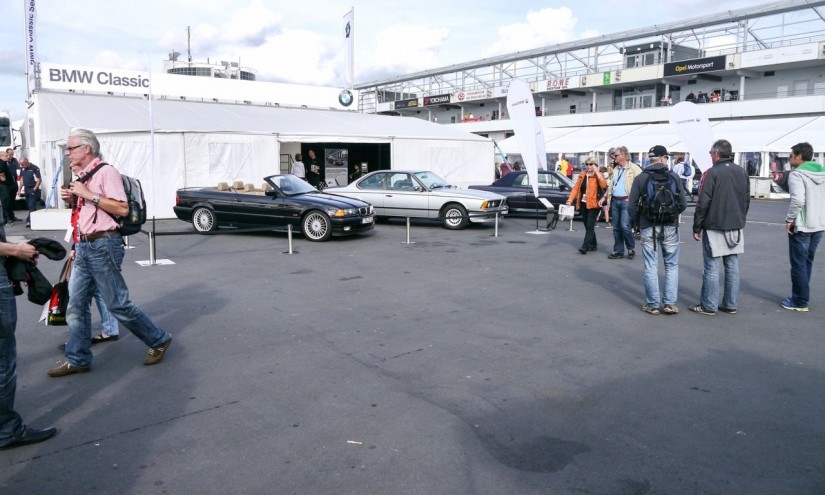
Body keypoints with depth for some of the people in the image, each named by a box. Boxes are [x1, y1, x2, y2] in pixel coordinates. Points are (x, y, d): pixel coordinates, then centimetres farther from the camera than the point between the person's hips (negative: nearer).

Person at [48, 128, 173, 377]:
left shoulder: (106, 172, -12)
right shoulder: (82, 176, 15)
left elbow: (122, 209, -20)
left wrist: (88, 195, -20)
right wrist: (73, 199, 7)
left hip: (102, 245, -9)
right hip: (83, 246, 9)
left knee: (118, 304, -2)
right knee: (76, 304, 9)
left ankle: (159, 340, 14)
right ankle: (77, 359, 20)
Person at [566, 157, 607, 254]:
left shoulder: (598, 175, -3)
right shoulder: (582, 175, 11)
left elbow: (604, 185, -22)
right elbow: (576, 188, 6)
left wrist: (597, 172, -22)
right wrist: (570, 199, -7)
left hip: (593, 204, -6)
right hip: (583, 204, 6)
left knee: (590, 225, -10)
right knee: (587, 225, 12)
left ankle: (585, 246, -14)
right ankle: (593, 245, 25)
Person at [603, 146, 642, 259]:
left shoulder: (634, 168, -8)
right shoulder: (616, 169, 16)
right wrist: (605, 197, 16)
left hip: (627, 201, -7)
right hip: (615, 201, 7)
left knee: (625, 226, -12)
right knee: (616, 228, 9)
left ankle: (631, 248, 8)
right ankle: (618, 251, 16)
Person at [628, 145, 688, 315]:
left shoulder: (640, 178, -3)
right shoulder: (674, 177, -2)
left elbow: (631, 206, -5)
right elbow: (683, 204, -3)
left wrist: (637, 222, 11)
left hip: (648, 228, 0)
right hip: (670, 227, 1)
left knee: (651, 267, 5)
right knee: (672, 266, 11)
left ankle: (652, 305, 9)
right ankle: (670, 303, 9)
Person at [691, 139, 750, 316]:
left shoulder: (712, 173, -12)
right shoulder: (742, 172, 9)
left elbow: (703, 203, -14)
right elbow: (747, 200, 15)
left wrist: (697, 227, -7)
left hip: (715, 228, -6)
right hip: (736, 228, 7)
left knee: (712, 266, -2)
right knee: (732, 265, 10)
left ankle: (709, 306, 2)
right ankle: (731, 304, 15)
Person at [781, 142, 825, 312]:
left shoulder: (797, 174, -14)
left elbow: (798, 200, -27)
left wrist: (789, 220, -16)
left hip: (801, 226, -7)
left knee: (799, 264, 2)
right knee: (807, 263, 17)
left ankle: (800, 302, 7)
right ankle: (800, 297, 25)